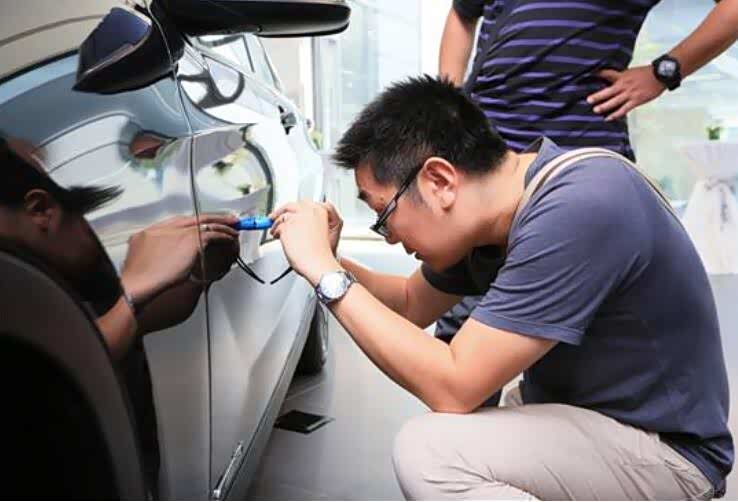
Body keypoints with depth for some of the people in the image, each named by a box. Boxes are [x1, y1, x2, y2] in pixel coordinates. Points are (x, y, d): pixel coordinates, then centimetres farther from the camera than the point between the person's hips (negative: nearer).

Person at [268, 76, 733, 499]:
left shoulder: (579, 209, -29)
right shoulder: (492, 216, -1)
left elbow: (453, 388, -29)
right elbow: (413, 304, 14)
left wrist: (327, 274, -22)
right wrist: (330, 262, -4)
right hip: (576, 412, 9)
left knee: (429, 451, -25)